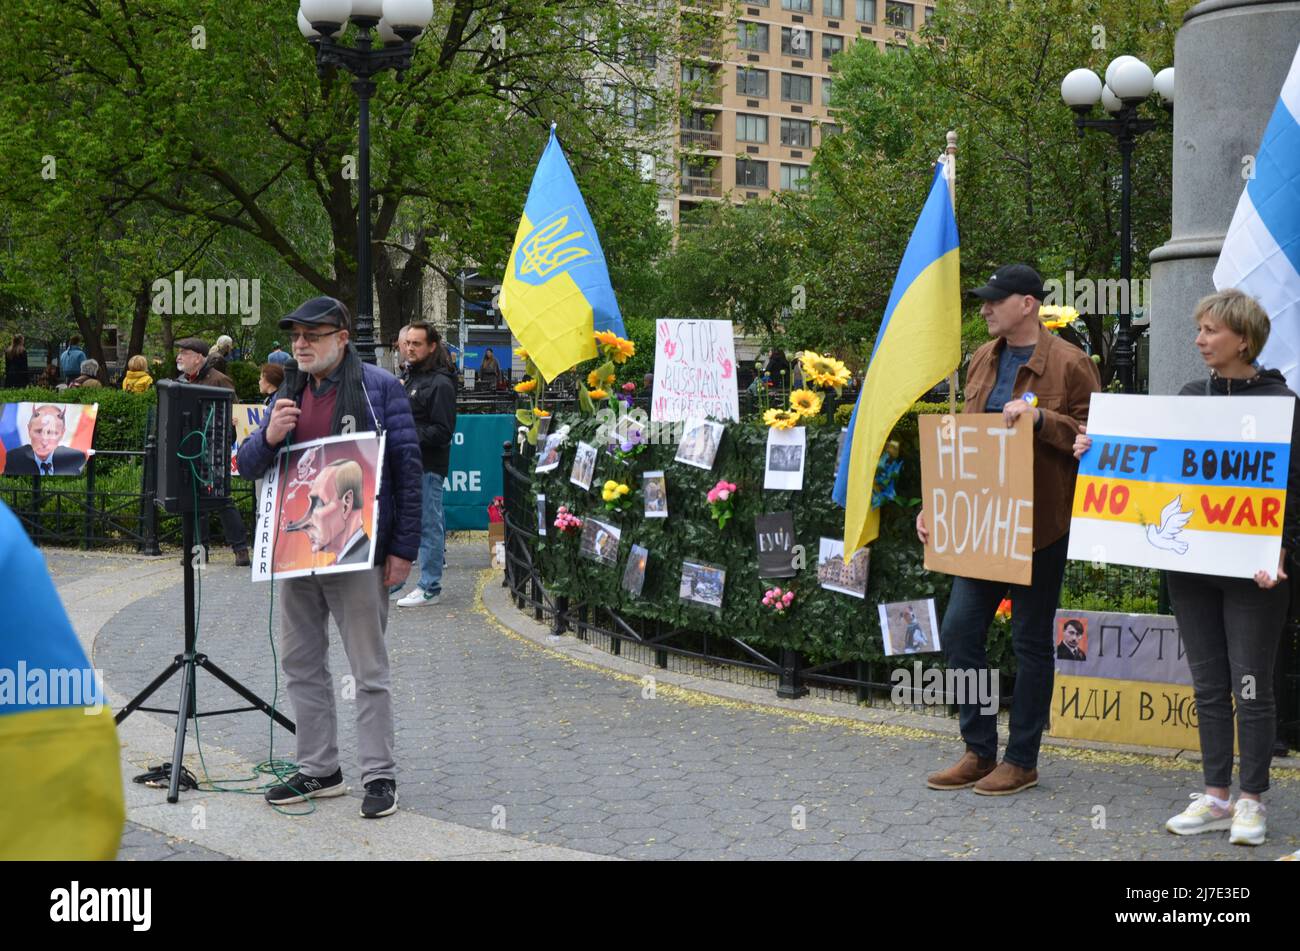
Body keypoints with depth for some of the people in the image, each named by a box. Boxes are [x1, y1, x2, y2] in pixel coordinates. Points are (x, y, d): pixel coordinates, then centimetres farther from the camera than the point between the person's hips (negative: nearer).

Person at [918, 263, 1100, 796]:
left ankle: (1022, 761, 15)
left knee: (1030, 642, 4)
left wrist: (1040, 417, -25)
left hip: (1040, 526, -7)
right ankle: (980, 752, 18)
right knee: (959, 631, 6)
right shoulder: (982, 361, 12)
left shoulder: (1069, 364, -10)